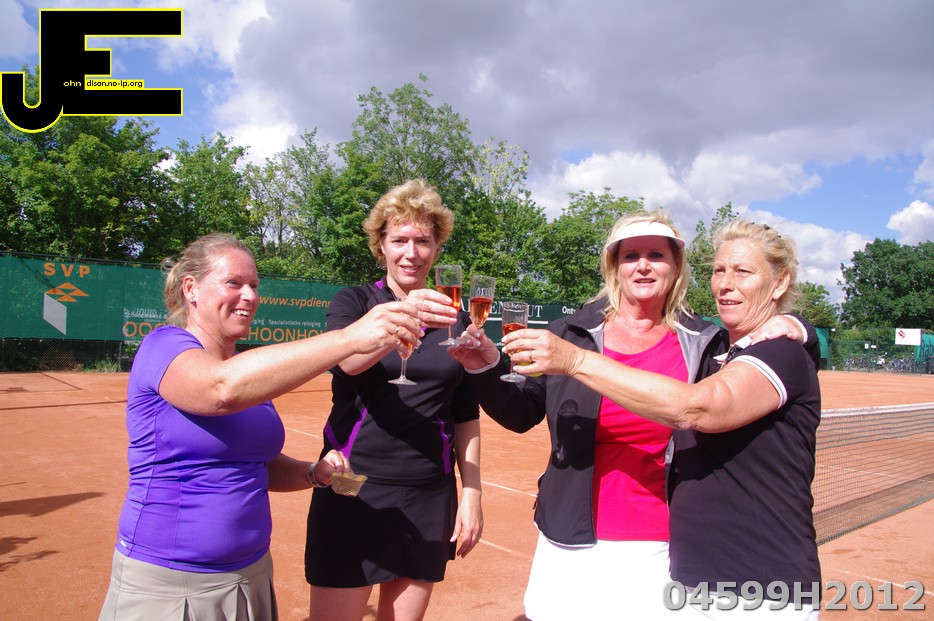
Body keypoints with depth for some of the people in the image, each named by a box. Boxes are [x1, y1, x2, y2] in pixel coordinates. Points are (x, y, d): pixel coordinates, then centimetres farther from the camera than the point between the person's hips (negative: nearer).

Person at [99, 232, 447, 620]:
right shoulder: (164, 345, -13)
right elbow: (224, 388, -37)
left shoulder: (249, 365, 8)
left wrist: (313, 473, -5)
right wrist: (351, 337, -44)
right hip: (166, 585, -6)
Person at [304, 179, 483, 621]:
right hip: (355, 487, -2)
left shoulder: (454, 318, 7)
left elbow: (467, 417, 11)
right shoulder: (354, 301, 0)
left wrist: (471, 493, 5)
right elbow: (348, 360, -24)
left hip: (429, 495, 3)